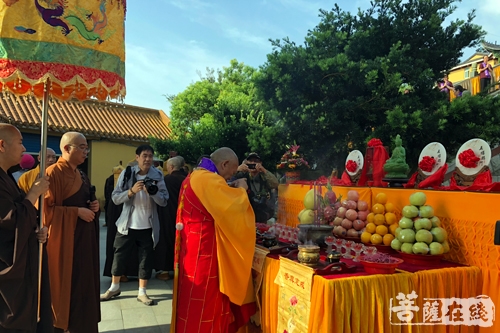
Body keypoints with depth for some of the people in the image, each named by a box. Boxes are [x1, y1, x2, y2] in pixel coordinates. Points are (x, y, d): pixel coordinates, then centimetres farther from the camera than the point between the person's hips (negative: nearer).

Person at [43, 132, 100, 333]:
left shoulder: (79, 175, 13)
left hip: (84, 237, 9)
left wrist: (92, 207, 3)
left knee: (83, 284, 13)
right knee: (65, 286, 2)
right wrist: (77, 212, -20)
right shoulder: (53, 173, -13)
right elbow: (44, 210, -19)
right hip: (64, 239, -8)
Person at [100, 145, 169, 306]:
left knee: (146, 259, 7)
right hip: (127, 225, 0)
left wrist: (153, 192, -24)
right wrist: (131, 191, -24)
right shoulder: (127, 173, -4)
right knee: (120, 256, 12)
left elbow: (164, 201, -5)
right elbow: (115, 198, -7)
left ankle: (142, 292, 22)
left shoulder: (158, 175, -3)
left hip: (148, 226, 0)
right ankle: (114, 287, 33)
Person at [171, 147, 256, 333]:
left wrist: (232, 190, 11)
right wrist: (241, 189, -7)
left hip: (191, 246, 10)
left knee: (193, 302, 21)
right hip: (203, 249, -10)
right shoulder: (208, 179, -20)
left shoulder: (194, 176, 13)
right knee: (204, 302, 4)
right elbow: (232, 205, -26)